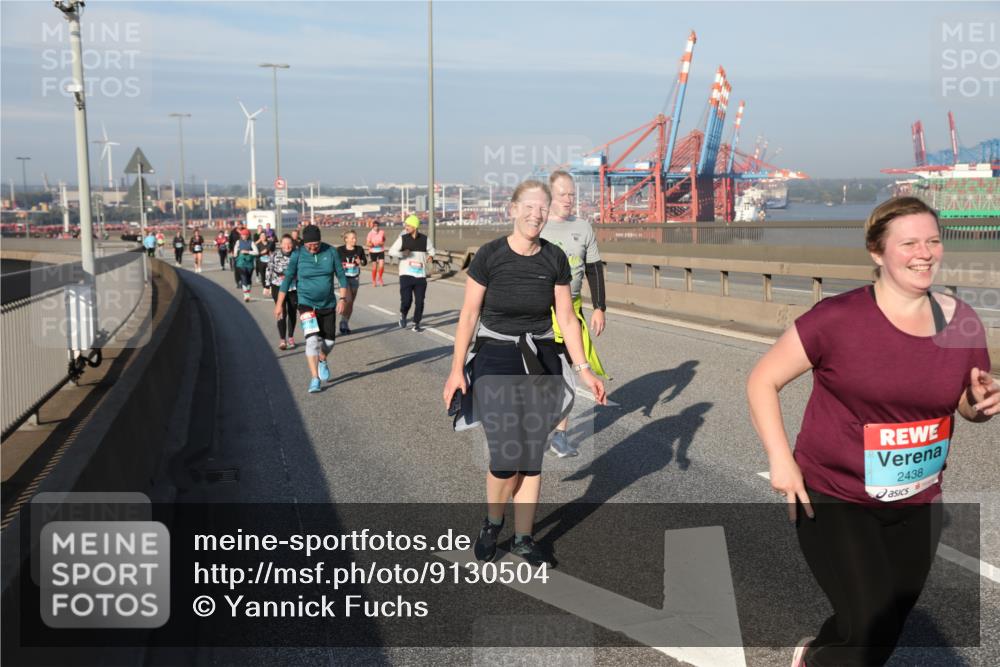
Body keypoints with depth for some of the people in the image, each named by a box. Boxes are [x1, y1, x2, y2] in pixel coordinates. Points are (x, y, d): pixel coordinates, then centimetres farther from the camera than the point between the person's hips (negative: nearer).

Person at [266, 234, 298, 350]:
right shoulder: (275, 255, -3)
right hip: (279, 287, -1)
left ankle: (291, 338, 25)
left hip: (294, 288, 2)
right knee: (282, 313, -10)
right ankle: (282, 339, -7)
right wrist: (267, 286, 1)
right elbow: (269, 270, 2)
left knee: (292, 313, 11)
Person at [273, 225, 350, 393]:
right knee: (312, 339, -18)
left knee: (329, 341, 9)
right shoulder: (297, 255, -9)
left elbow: (341, 275, -1)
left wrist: (343, 298, -11)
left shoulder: (331, 252, -6)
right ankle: (315, 379, -13)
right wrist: (279, 304, -2)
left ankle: (322, 361, 42)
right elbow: (287, 278, -3)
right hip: (307, 304, -3)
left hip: (328, 304, 3)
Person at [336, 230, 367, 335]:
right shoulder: (340, 250, -7)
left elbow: (365, 262, 9)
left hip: (355, 279, 4)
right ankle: (343, 323, -3)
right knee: (348, 300, -16)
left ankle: (345, 323, 21)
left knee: (351, 302, 9)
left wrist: (360, 262, -12)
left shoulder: (359, 249, 1)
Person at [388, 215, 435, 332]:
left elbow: (431, 249, 19)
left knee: (419, 301, 2)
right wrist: (402, 254, -18)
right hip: (406, 275, -2)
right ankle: (403, 314, 20)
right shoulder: (403, 238, 0)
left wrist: (431, 255, -3)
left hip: (421, 275, 2)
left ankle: (416, 324, 18)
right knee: (406, 300, -12)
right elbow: (391, 251, 0)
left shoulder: (424, 239, 4)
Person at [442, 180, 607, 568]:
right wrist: (457, 369, -6)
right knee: (507, 456, -9)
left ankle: (523, 539, 23)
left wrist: (583, 369, -1)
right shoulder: (490, 256, -10)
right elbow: (469, 315, -4)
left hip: (541, 361, 3)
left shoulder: (555, 259, -1)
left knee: (532, 457, 7)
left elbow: (566, 318, 4)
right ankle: (492, 522, 21)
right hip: (497, 360, -3)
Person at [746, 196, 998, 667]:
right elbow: (762, 380, -10)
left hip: (916, 505, 5)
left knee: (887, 629, 18)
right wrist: (780, 458, -19)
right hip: (832, 499, -5)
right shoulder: (838, 318, -17)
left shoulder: (961, 322, -3)